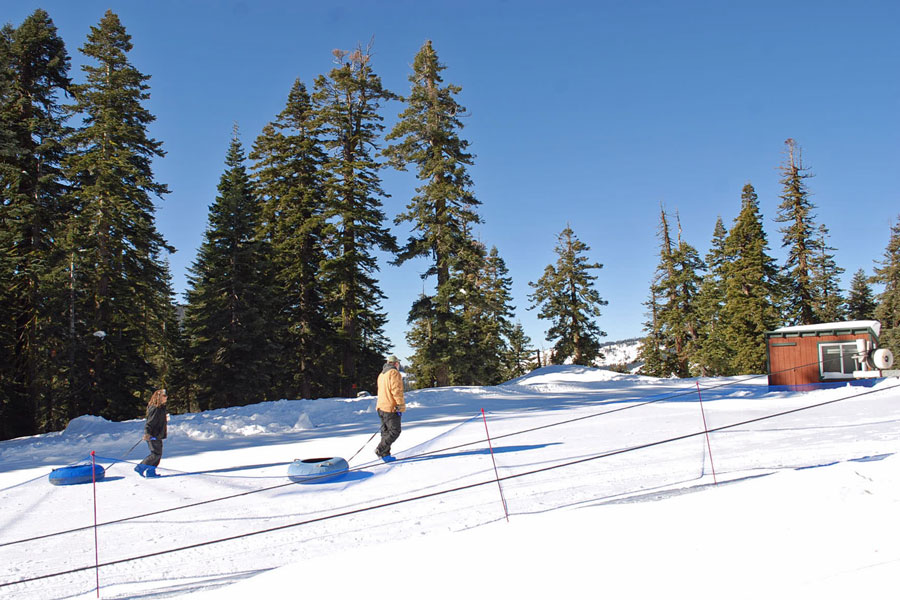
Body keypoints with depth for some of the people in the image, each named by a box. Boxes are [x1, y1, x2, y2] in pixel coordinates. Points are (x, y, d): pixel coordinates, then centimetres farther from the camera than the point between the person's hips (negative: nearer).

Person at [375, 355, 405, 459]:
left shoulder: (382, 374, 18)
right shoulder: (394, 373, -11)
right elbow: (396, 391, -18)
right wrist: (401, 406, -18)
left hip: (381, 407, 9)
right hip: (391, 408, -9)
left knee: (386, 432, 13)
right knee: (395, 431, -5)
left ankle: (385, 454, 11)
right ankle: (380, 450, -11)